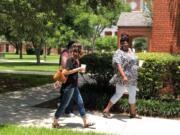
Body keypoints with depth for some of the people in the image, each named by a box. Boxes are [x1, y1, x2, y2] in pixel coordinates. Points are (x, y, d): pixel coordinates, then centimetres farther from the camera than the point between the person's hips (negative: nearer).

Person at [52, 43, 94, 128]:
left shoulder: (75, 60, 10)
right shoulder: (71, 59, -17)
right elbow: (65, 72, -24)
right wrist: (78, 69, -20)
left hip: (74, 86, 9)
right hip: (68, 86, -9)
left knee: (80, 103, 10)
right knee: (64, 104, 2)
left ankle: (85, 122, 16)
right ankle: (55, 122, 16)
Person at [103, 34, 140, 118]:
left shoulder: (130, 51, 13)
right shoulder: (119, 53, -13)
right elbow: (118, 65, -25)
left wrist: (135, 76, 22)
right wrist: (124, 76, -36)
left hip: (132, 79, 8)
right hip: (122, 79, -8)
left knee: (133, 95, 13)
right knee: (118, 95, -1)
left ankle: (133, 113, 27)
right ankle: (106, 110, 11)